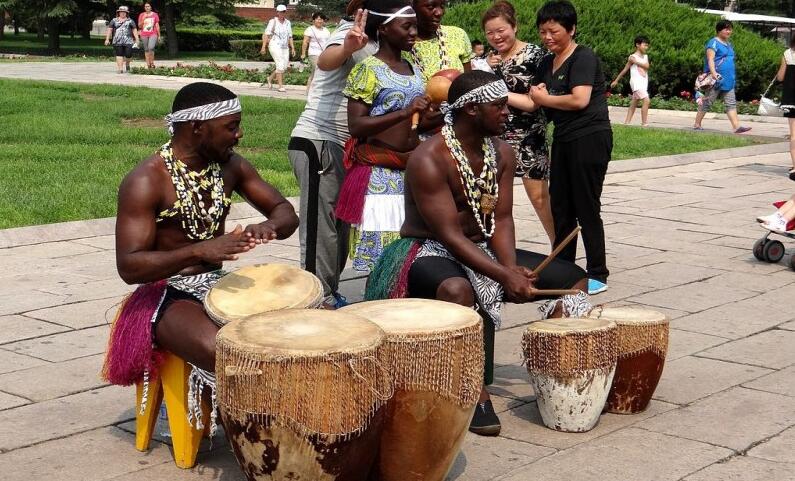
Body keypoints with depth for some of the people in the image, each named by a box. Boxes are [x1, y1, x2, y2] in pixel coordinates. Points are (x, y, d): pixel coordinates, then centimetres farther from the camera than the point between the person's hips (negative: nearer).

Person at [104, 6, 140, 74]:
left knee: (128, 55, -6)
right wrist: (107, 39, 5)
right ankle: (120, 68, -2)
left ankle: (127, 63, 25)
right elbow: (109, 30, 11)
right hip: (117, 42, 1)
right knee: (119, 55, -4)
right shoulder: (114, 21, 12)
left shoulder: (130, 21, 9)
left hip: (128, 41, -1)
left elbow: (134, 30, 8)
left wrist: (136, 40, 0)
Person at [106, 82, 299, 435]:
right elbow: (129, 267, -22)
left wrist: (270, 227, -20)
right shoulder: (145, 182, -17)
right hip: (168, 295, -6)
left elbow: (286, 213, 7)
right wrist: (200, 250, -36)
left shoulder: (231, 166, 3)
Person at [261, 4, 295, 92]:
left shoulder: (288, 23, 12)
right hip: (275, 46, -6)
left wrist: (292, 48, 9)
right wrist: (264, 46, -14)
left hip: (285, 47, 6)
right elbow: (266, 34, -6)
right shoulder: (273, 21, -3)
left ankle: (270, 78, 26)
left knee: (285, 65, 3)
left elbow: (290, 36, 15)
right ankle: (280, 86, -12)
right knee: (280, 65, -15)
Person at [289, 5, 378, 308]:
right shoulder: (351, 33, -11)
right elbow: (326, 60, -34)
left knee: (340, 227, 14)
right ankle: (320, 303, -8)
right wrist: (347, 48, -56)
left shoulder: (374, 44, 18)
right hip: (317, 143, -10)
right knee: (322, 230, -10)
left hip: (340, 146, 10)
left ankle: (329, 296, 23)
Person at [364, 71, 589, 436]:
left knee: (574, 279, 0)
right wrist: (505, 276, -35)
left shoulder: (502, 153, 2)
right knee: (458, 289, -44)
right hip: (428, 251, -8)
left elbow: (501, 220, -2)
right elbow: (449, 235, -27)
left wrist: (512, 270, -21)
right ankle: (477, 394, -31)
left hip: (482, 249, 8)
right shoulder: (429, 159, -22)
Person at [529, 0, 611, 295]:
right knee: (560, 207, 11)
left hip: (590, 138, -8)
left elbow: (579, 100, -22)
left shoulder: (583, 58, -11)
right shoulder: (546, 64, 14)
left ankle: (597, 275, 4)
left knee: (586, 208, -4)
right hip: (563, 139, 8)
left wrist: (544, 99, -10)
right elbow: (536, 102, 17)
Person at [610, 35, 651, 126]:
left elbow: (647, 66, -6)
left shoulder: (645, 56, 13)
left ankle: (626, 123, 13)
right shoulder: (632, 57, -6)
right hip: (636, 83, -7)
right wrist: (616, 80, 7)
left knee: (633, 104, 9)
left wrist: (636, 62, -14)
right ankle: (644, 124, -20)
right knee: (647, 100, -20)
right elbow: (625, 70, 2)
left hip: (644, 84, 7)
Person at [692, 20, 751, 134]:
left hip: (728, 81, 8)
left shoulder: (728, 44, 19)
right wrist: (713, 73, -31)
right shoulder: (713, 43, -8)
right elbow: (710, 59, -18)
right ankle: (697, 125, 10)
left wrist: (733, 77, 26)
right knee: (706, 102, 0)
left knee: (731, 104, 0)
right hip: (716, 80, -8)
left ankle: (736, 126, -5)